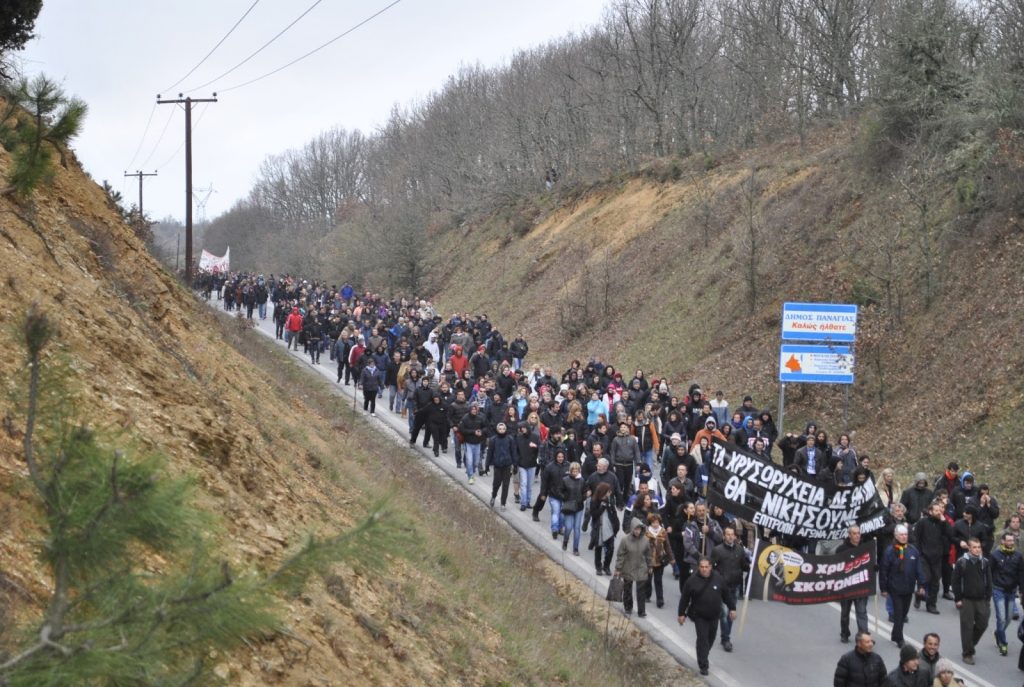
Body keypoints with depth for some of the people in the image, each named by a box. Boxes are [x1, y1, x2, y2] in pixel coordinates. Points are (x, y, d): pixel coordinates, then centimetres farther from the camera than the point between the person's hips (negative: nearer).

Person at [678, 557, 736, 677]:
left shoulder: (718, 579, -2)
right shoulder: (692, 581, -10)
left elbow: (727, 595, 8)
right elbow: (684, 599, -4)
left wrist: (732, 608, 8)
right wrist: (681, 614, -2)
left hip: (714, 616, 4)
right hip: (699, 616, -4)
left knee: (711, 638, 14)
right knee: (702, 639, -9)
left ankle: (703, 658, 36)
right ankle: (703, 665, -5)